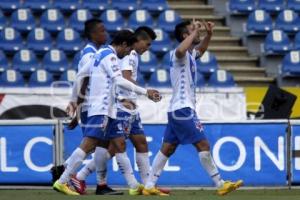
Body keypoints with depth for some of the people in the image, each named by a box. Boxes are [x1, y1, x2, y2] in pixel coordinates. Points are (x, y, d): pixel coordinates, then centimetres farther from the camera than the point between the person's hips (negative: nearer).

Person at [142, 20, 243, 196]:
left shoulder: (190, 54, 16)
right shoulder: (180, 54, -12)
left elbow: (201, 49, 36)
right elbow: (180, 50, -38)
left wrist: (209, 34, 17)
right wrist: (194, 33, -26)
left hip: (177, 110, 10)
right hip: (183, 109, -10)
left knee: (167, 148, 8)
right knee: (203, 145, -9)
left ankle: (149, 186, 7)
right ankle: (220, 184, -8)